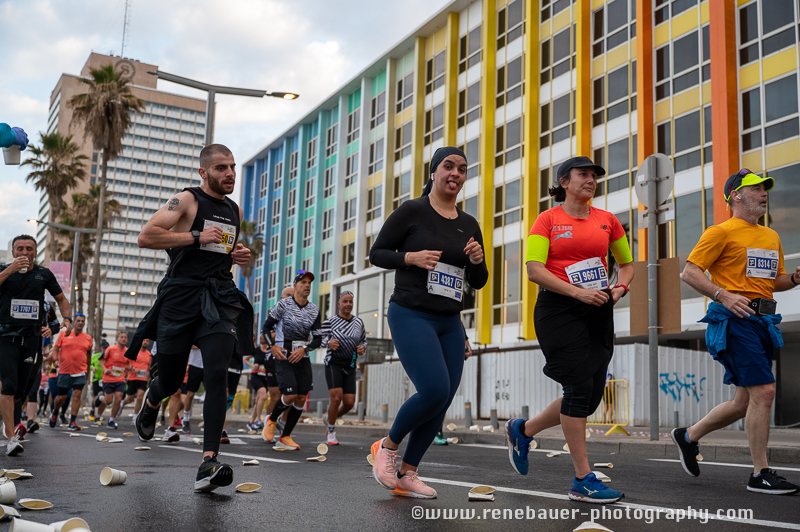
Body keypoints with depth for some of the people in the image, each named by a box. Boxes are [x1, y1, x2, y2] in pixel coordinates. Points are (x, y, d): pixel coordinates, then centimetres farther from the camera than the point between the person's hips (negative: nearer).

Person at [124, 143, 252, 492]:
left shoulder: (235, 211, 18)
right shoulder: (186, 200, -2)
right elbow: (146, 237, -13)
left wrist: (236, 255, 14)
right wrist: (196, 236, -15)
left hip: (220, 297, 4)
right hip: (181, 296, -3)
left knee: (217, 376, -16)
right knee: (171, 381, 7)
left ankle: (209, 463, -20)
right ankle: (150, 402, 46)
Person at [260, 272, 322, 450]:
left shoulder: (314, 310, 7)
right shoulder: (283, 304, -4)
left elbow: (318, 338, 9)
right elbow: (266, 328, 1)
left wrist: (304, 349, -8)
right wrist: (272, 346, -13)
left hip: (302, 357, 5)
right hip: (283, 356, -5)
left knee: (301, 398, -2)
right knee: (290, 395, -17)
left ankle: (285, 437, 9)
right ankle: (272, 419, 14)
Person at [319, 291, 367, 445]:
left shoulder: (358, 322, 10)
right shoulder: (330, 321, -3)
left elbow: (363, 340, 19)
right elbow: (321, 338, -2)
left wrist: (362, 347, -3)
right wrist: (328, 343, -24)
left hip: (350, 367, 4)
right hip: (333, 364, -4)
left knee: (349, 403, -2)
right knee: (336, 399, -16)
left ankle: (331, 419, 29)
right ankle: (331, 432, 4)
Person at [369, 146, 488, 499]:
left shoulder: (469, 225, 12)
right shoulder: (411, 212, -3)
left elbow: (478, 282, 16)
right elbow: (376, 254, 0)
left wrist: (477, 261, -5)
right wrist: (411, 257, -16)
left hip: (450, 322, 7)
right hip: (411, 315, -6)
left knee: (442, 401, 3)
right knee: (434, 390, -21)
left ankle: (406, 474, 16)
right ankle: (387, 446, 5)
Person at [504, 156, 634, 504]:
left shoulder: (607, 220, 13)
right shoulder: (548, 219, -1)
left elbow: (627, 264, 23)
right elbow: (534, 270, -10)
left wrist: (620, 287, 1)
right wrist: (577, 292, -18)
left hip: (598, 312, 6)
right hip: (558, 310, -6)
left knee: (590, 397, 4)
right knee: (579, 387, -12)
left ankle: (522, 430, 28)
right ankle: (583, 481, -1)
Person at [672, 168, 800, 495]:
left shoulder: (771, 237, 20)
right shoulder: (722, 232, -4)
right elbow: (689, 272, -8)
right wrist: (724, 296, -20)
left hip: (762, 321, 8)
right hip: (735, 321, -8)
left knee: (746, 402, 10)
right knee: (764, 391, -13)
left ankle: (688, 436, 28)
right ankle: (760, 474, -4)